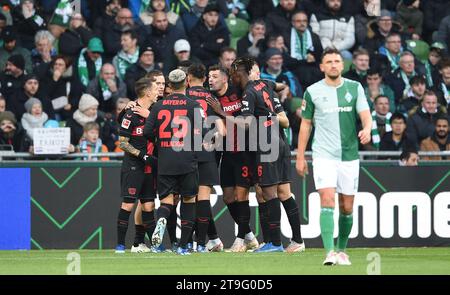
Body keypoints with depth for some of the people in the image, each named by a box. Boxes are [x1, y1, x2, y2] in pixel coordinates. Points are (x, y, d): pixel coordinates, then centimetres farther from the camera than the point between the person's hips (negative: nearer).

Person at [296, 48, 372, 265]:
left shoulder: (355, 88, 5)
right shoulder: (313, 91, 3)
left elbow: (365, 114, -4)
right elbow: (305, 124, 10)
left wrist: (367, 129, -27)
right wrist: (300, 157, 8)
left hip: (349, 155, 2)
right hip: (323, 155, -2)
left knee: (347, 207, 5)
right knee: (327, 200, -17)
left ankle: (341, 250, 23)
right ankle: (330, 253, -22)